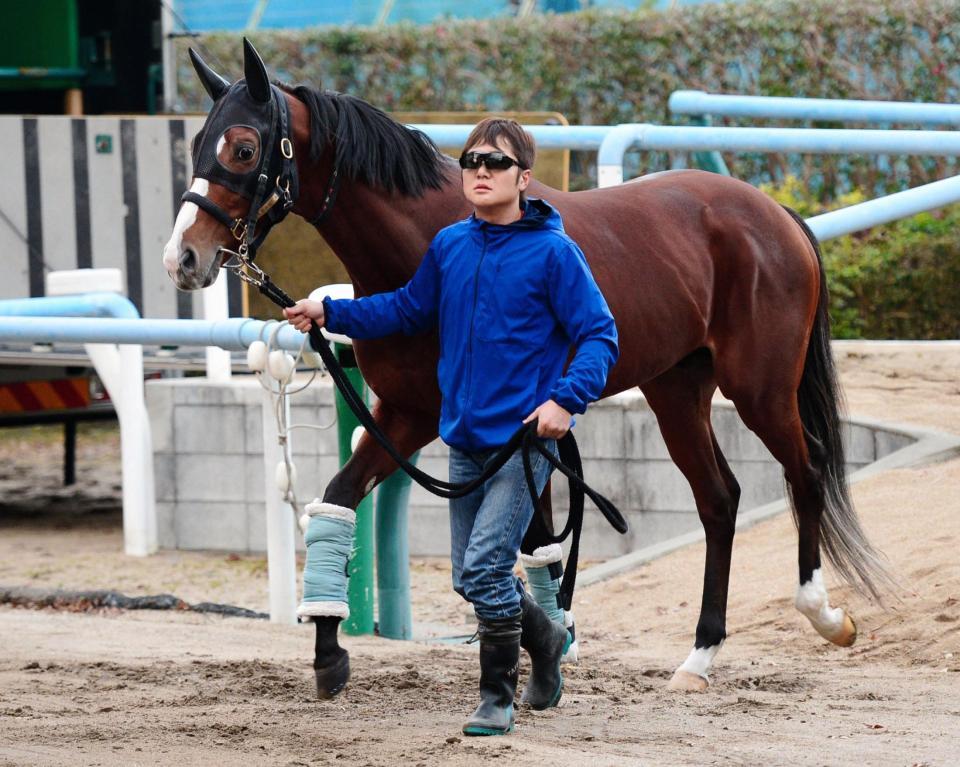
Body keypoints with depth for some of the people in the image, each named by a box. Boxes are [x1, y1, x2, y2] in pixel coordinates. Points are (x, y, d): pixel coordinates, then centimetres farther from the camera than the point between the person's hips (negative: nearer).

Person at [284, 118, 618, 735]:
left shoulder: (553, 251, -11)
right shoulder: (450, 246, 5)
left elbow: (600, 337, -11)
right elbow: (408, 310, 18)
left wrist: (566, 399, -26)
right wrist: (330, 312, 6)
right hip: (466, 438, 6)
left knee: (485, 568, -15)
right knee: (472, 578, 13)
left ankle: (497, 700, 0)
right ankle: (545, 640, 39)